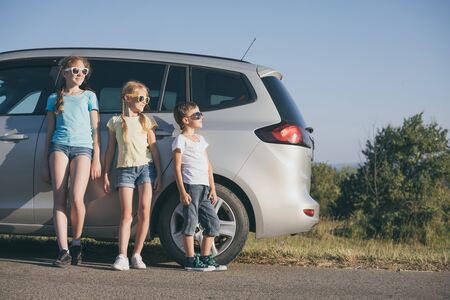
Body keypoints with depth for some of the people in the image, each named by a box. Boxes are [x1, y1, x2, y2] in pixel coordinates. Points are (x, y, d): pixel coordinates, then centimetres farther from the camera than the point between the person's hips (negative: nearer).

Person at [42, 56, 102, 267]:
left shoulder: (89, 96, 16)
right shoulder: (54, 99, 17)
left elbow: (95, 130, 12)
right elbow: (49, 132, 17)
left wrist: (97, 160, 3)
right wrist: (45, 163, 12)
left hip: (82, 148, -1)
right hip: (59, 146, 1)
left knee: (76, 198, -17)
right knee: (59, 199, -10)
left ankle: (76, 243, 5)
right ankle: (63, 251, -13)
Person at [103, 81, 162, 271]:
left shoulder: (146, 121, 11)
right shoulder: (116, 122, 8)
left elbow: (154, 148, 9)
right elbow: (110, 150, 11)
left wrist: (159, 174, 3)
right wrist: (106, 175, 6)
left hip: (146, 167, 1)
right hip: (125, 169, -1)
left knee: (144, 212, -6)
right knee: (126, 214, -8)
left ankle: (137, 255, 3)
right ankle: (122, 257, -13)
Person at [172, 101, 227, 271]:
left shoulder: (200, 139, 20)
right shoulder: (181, 140, -3)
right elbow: (177, 167, -8)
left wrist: (212, 188, 13)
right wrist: (182, 191, -15)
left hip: (204, 187, 8)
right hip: (190, 186, -8)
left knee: (213, 223, 7)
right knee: (191, 222, -5)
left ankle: (205, 258, 16)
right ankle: (191, 261, 0)